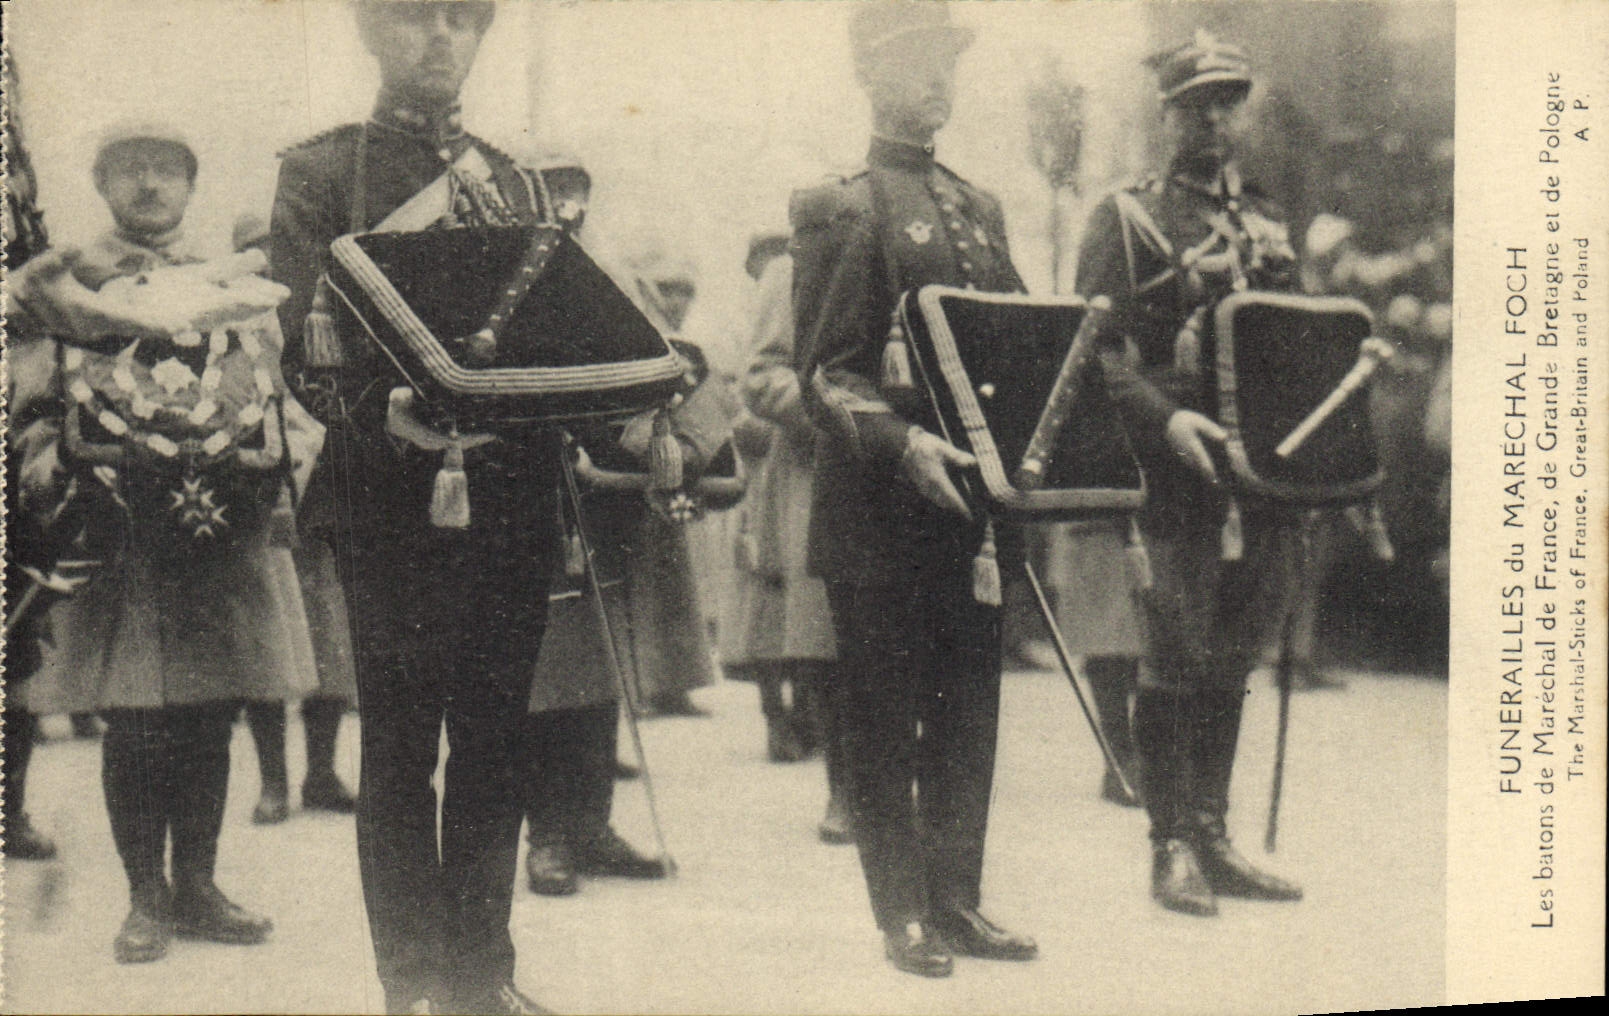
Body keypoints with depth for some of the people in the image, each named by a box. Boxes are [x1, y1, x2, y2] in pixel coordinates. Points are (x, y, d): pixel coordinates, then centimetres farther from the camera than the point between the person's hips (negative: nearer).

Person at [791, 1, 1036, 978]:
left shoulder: (982, 208, 17)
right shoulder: (840, 209, -5)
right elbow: (824, 373, -11)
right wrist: (903, 442, -25)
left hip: (971, 498, 7)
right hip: (880, 512, -6)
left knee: (970, 715, 10)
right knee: (888, 723, 2)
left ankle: (957, 901, 19)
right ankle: (905, 915, 11)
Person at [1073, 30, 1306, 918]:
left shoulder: (1267, 223, 17)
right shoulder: (1127, 218, -1)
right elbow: (1097, 349, -9)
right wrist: (1165, 419, -22)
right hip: (1176, 475, -6)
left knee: (1230, 660, 11)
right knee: (1177, 658, -4)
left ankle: (1213, 838, 20)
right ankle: (1172, 847, 4)